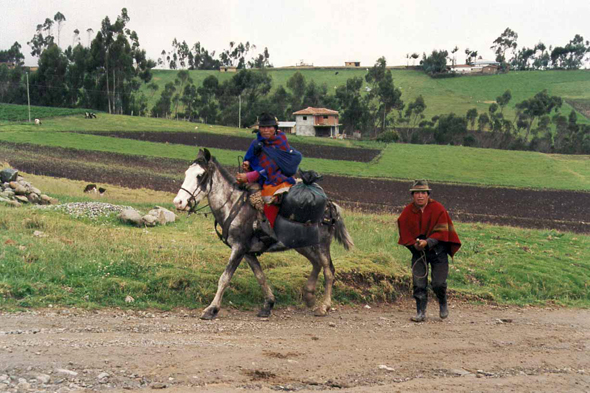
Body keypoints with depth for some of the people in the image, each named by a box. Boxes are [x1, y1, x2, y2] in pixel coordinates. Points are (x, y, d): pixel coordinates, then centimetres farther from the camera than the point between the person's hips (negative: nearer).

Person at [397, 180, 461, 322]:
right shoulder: (407, 212, -3)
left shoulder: (438, 209, -11)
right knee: (418, 283, -4)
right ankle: (421, 312, 6)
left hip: (437, 251, -2)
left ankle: (443, 304, 24)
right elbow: (405, 234, 2)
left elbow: (441, 232, -13)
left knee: (438, 283, -6)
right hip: (418, 251, 2)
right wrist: (415, 245, -16)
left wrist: (427, 242, -26)